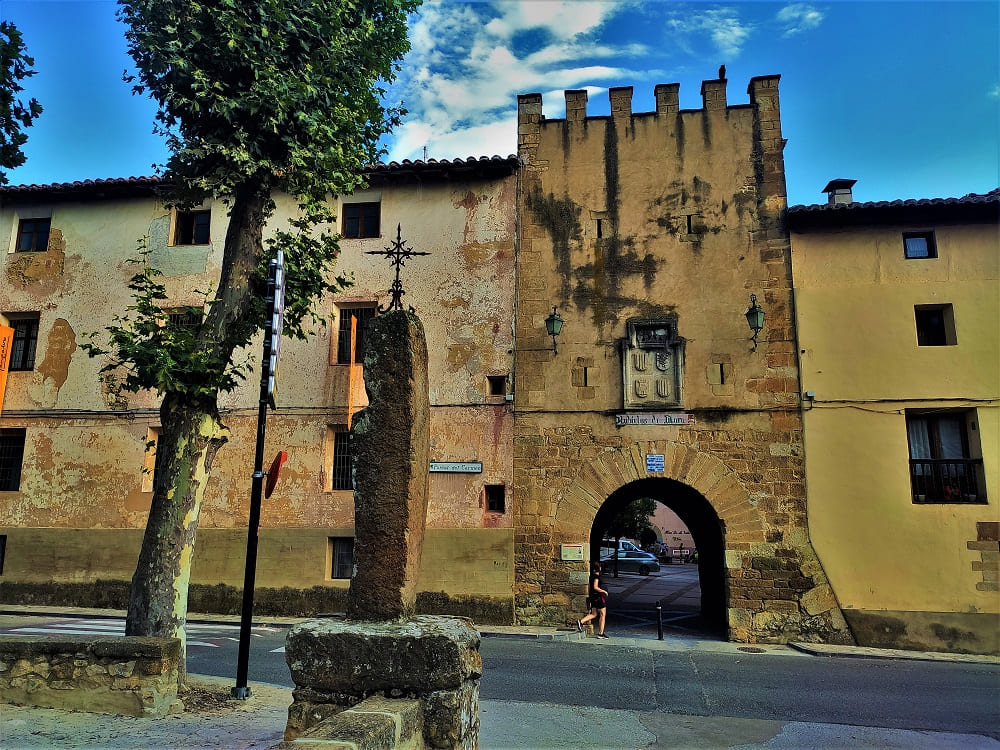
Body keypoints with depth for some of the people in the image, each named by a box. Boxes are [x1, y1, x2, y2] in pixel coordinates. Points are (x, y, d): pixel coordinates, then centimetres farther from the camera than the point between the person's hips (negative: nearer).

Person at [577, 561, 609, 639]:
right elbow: (595, 587, -23)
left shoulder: (592, 576, 11)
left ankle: (581, 622, -4)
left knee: (594, 614, 13)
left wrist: (590, 596, 24)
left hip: (593, 596, 8)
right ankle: (601, 633, 5)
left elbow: (589, 587, 16)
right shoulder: (596, 576, -16)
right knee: (602, 615, 3)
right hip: (599, 596, -8)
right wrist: (604, 591, -12)